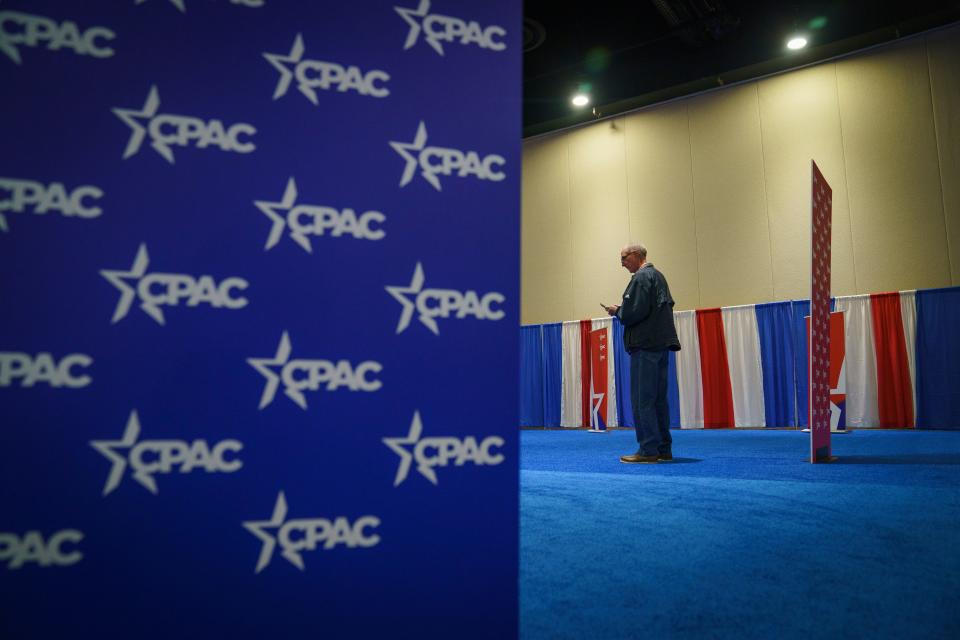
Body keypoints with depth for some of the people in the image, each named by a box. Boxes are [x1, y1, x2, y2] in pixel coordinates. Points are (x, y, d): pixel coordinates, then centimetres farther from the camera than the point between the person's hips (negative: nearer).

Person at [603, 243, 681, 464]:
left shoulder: (641, 277, -10)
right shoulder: (658, 275, 20)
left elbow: (635, 311, -20)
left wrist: (617, 311, -1)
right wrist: (622, 309, 17)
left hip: (645, 346, -10)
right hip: (661, 344, 10)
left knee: (642, 399, -6)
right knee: (659, 398, 12)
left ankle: (648, 450, -5)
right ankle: (664, 449, 16)